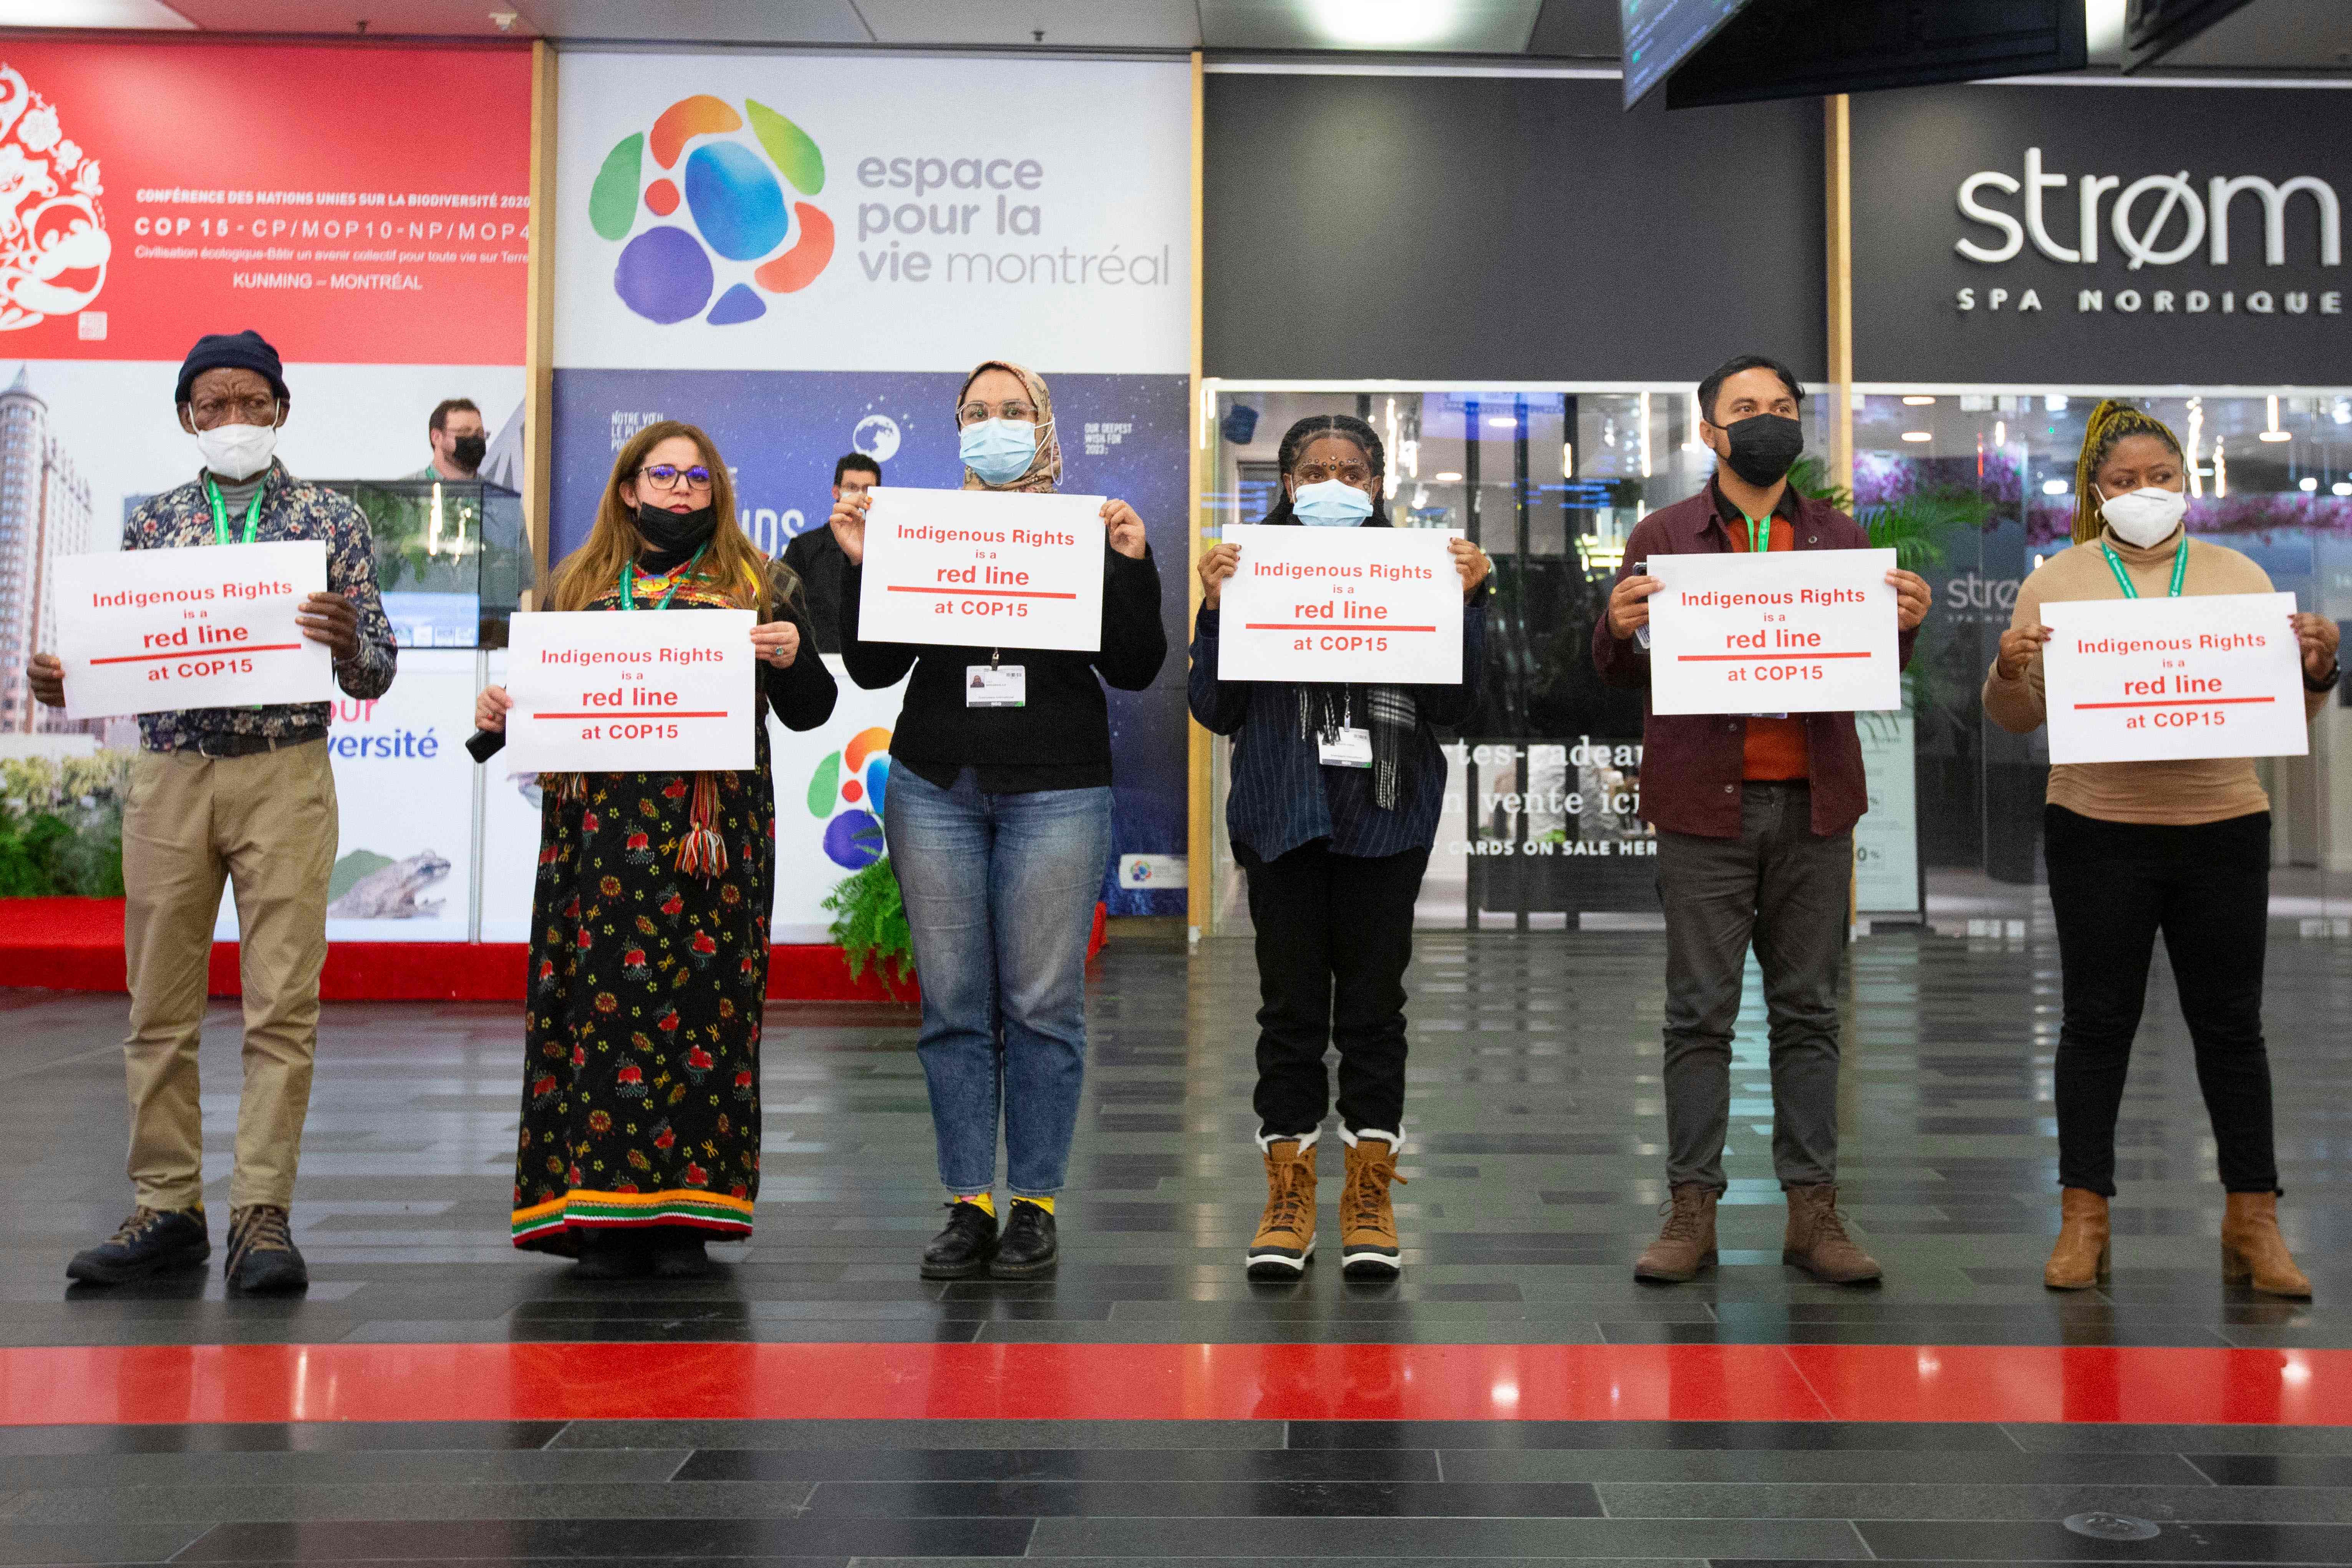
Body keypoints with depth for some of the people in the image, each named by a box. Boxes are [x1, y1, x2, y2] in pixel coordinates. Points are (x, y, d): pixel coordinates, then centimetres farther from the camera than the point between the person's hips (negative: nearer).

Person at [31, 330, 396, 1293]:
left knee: (282, 1005, -5)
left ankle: (262, 1214, 2)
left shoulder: (333, 521, 5)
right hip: (169, 778, 3)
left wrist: (347, 645, -21)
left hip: (285, 777, -3)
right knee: (160, 1007, 5)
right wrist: (64, 682, -8)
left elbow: (375, 677, 1)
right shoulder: (152, 524, 12)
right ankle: (167, 1210, 14)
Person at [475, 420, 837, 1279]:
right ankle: (604, 1212, 3)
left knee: (704, 1001, -2)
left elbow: (809, 714, 10)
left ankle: (687, 1214, 6)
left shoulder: (759, 587, 13)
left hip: (713, 835, -1)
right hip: (599, 831, 1)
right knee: (602, 1002, -4)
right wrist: (498, 712, -2)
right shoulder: (578, 585, 17)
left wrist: (794, 657, -10)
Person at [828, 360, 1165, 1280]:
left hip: (1056, 791, -2)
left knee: (1042, 1001, -1)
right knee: (954, 1002, 2)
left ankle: (1035, 1204, 9)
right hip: (936, 788, 2)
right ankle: (969, 1202, 11)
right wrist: (860, 566, -5)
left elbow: (1134, 670, 1)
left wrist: (1132, 567, -10)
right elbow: (873, 669, 6)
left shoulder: (1088, 534, 7)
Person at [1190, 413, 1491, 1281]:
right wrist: (1215, 607, -12)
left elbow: (1453, 704, 0)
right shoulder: (1254, 572, 5)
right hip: (1284, 817, 0)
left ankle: (1370, 1194, 17)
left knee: (1373, 1005, 6)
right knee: (1291, 1006, 4)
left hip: (1385, 817, 1)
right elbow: (1216, 711, 0)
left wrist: (1466, 601, -10)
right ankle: (1289, 1194, 16)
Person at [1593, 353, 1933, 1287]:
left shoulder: (1840, 538, 13)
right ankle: (1691, 1210, 7)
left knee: (1808, 1013, 7)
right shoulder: (1664, 537, 6)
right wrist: (1620, 629, -19)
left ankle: (1813, 1211, 13)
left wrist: (1905, 625, -10)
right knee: (1700, 1014, 0)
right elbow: (1620, 674, 4)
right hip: (1705, 800, -2)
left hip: (1813, 800, 2)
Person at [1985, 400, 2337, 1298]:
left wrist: (2317, 668, -11)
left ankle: (2253, 1222, 16)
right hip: (2098, 830, -1)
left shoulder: (2239, 577, 9)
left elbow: (2290, 714, 9)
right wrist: (2010, 668, -19)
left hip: (2224, 829, 2)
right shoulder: (2058, 581, 4)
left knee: (2231, 1024, 6)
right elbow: (2016, 719, 2)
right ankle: (2083, 1219, 12)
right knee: (2097, 1022, 4)